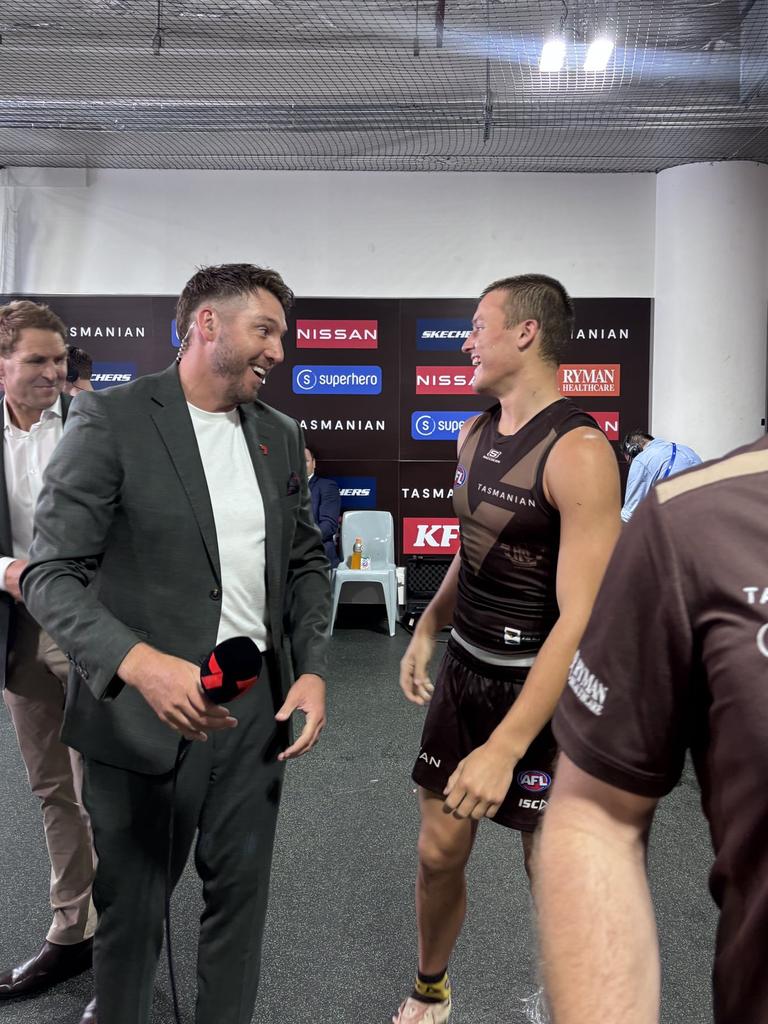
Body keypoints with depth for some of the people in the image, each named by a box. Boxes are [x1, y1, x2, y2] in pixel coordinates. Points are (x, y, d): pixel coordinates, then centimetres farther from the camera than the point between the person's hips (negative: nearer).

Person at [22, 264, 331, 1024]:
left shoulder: (280, 436, 8)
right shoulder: (110, 419, -11)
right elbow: (52, 575, -14)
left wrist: (311, 670, 0)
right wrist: (140, 663, -30)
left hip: (258, 704, 5)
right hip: (147, 709, -4)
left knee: (240, 890, 17)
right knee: (131, 905, 14)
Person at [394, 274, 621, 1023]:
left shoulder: (579, 452, -22)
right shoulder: (474, 434, 3)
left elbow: (583, 618, -27)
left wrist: (506, 747, -30)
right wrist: (427, 630, 7)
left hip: (540, 686, -6)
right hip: (464, 668, 7)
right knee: (438, 851, 15)